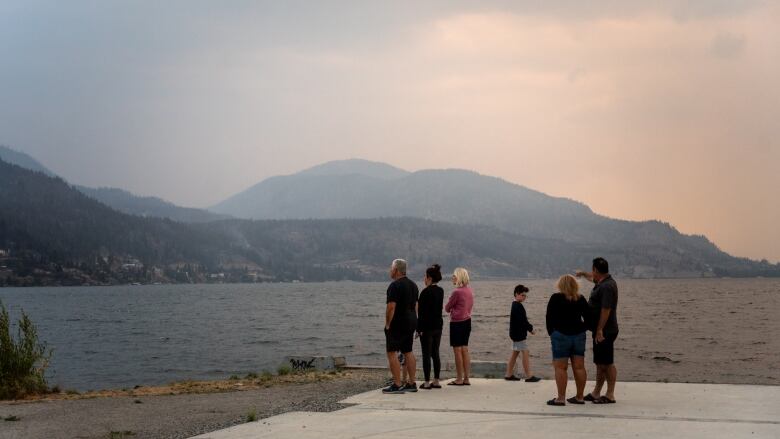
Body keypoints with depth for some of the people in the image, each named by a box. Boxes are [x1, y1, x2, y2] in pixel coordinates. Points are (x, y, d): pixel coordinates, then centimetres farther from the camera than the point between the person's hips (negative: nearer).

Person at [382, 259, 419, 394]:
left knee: (392, 353, -6)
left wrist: (387, 324, -12)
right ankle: (412, 383, 14)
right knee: (408, 352, 13)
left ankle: (397, 385, -11)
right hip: (411, 322, 9)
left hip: (397, 324, -9)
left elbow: (391, 307, -20)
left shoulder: (395, 285, -15)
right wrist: (413, 320, 20)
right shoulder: (412, 285, 13)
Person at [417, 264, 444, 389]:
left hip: (427, 327, -7)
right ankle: (436, 381, 13)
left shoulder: (426, 292, -15)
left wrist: (419, 328, -14)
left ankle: (427, 382, -1)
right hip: (438, 326, 8)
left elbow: (422, 311, -16)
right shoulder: (440, 291, 9)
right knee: (435, 354, 11)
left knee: (426, 355, -3)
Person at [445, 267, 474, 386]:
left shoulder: (456, 292, -17)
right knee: (465, 350, 11)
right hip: (467, 321, 8)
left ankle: (459, 379, 1)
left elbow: (447, 308, -8)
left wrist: (451, 309, 12)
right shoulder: (469, 290, 7)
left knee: (457, 350, -2)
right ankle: (466, 378, 12)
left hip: (457, 323, -8)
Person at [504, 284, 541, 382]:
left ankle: (509, 374, 18)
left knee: (515, 353, 14)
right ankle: (529, 376, -6)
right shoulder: (518, 306, -17)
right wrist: (530, 328, -13)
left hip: (515, 333, 10)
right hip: (519, 333, -10)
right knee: (525, 353, -7)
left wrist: (529, 327, 8)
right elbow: (523, 321, -22)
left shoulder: (515, 305, 15)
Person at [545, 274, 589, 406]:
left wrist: (552, 333, 7)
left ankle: (561, 398, -4)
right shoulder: (581, 299, 6)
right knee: (579, 367, 8)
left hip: (561, 335, -5)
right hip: (579, 336, 5)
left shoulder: (556, 298, -6)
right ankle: (580, 397, 13)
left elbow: (549, 318, -3)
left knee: (560, 368, -2)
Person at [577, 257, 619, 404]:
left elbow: (606, 310, -25)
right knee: (600, 363, 14)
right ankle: (596, 393, 21)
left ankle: (610, 396, 0)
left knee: (607, 364, -5)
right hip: (601, 331, 10)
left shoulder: (607, 286, -20)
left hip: (604, 331, -10)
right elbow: (594, 279, 36)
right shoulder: (602, 282, 11)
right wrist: (583, 274, 47)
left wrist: (600, 330, -24)